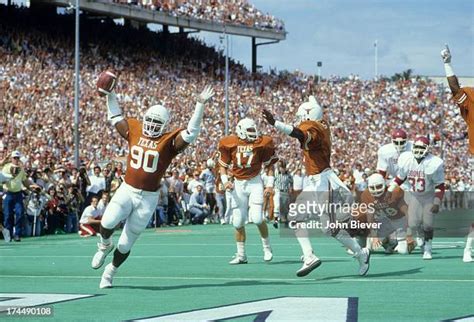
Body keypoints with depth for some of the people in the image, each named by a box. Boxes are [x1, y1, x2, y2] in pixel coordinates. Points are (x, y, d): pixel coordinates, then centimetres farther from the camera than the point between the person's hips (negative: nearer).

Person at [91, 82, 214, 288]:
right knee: (107, 222, -25)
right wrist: (110, 94, 15)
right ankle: (104, 245, 10)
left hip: (148, 197, -2)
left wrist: (200, 105, -26)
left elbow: (191, 132, -18)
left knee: (126, 242, 6)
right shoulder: (134, 131, 4)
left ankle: (110, 271, 31)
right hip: (127, 190, 2)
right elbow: (115, 118, 19)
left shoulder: (169, 141, -7)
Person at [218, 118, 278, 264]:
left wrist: (270, 184, -4)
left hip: (255, 182, -2)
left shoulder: (261, 143, -6)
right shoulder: (230, 144, -4)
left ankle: (267, 247, 10)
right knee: (238, 223, 1)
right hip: (238, 185, 2)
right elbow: (223, 165, 6)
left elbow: (269, 165, 5)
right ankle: (241, 255, 14)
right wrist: (225, 181, -9)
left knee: (257, 219, -14)